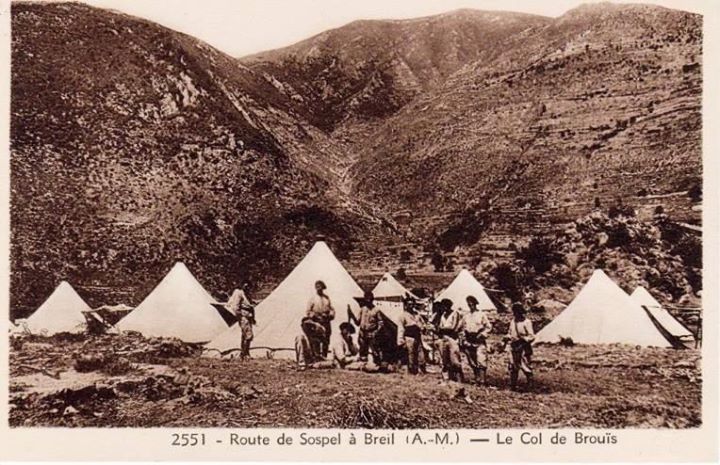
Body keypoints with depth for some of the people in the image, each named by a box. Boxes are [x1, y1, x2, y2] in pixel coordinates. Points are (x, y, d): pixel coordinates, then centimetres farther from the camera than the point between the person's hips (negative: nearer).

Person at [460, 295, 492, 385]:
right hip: (468, 342, 5)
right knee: (472, 363, 8)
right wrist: (462, 339, 10)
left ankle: (483, 381, -13)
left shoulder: (482, 314, 0)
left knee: (481, 361, -14)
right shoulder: (466, 316, 13)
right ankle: (477, 380, 18)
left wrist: (482, 335, -12)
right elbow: (463, 329, 20)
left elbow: (488, 327, -1)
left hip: (479, 342, -5)